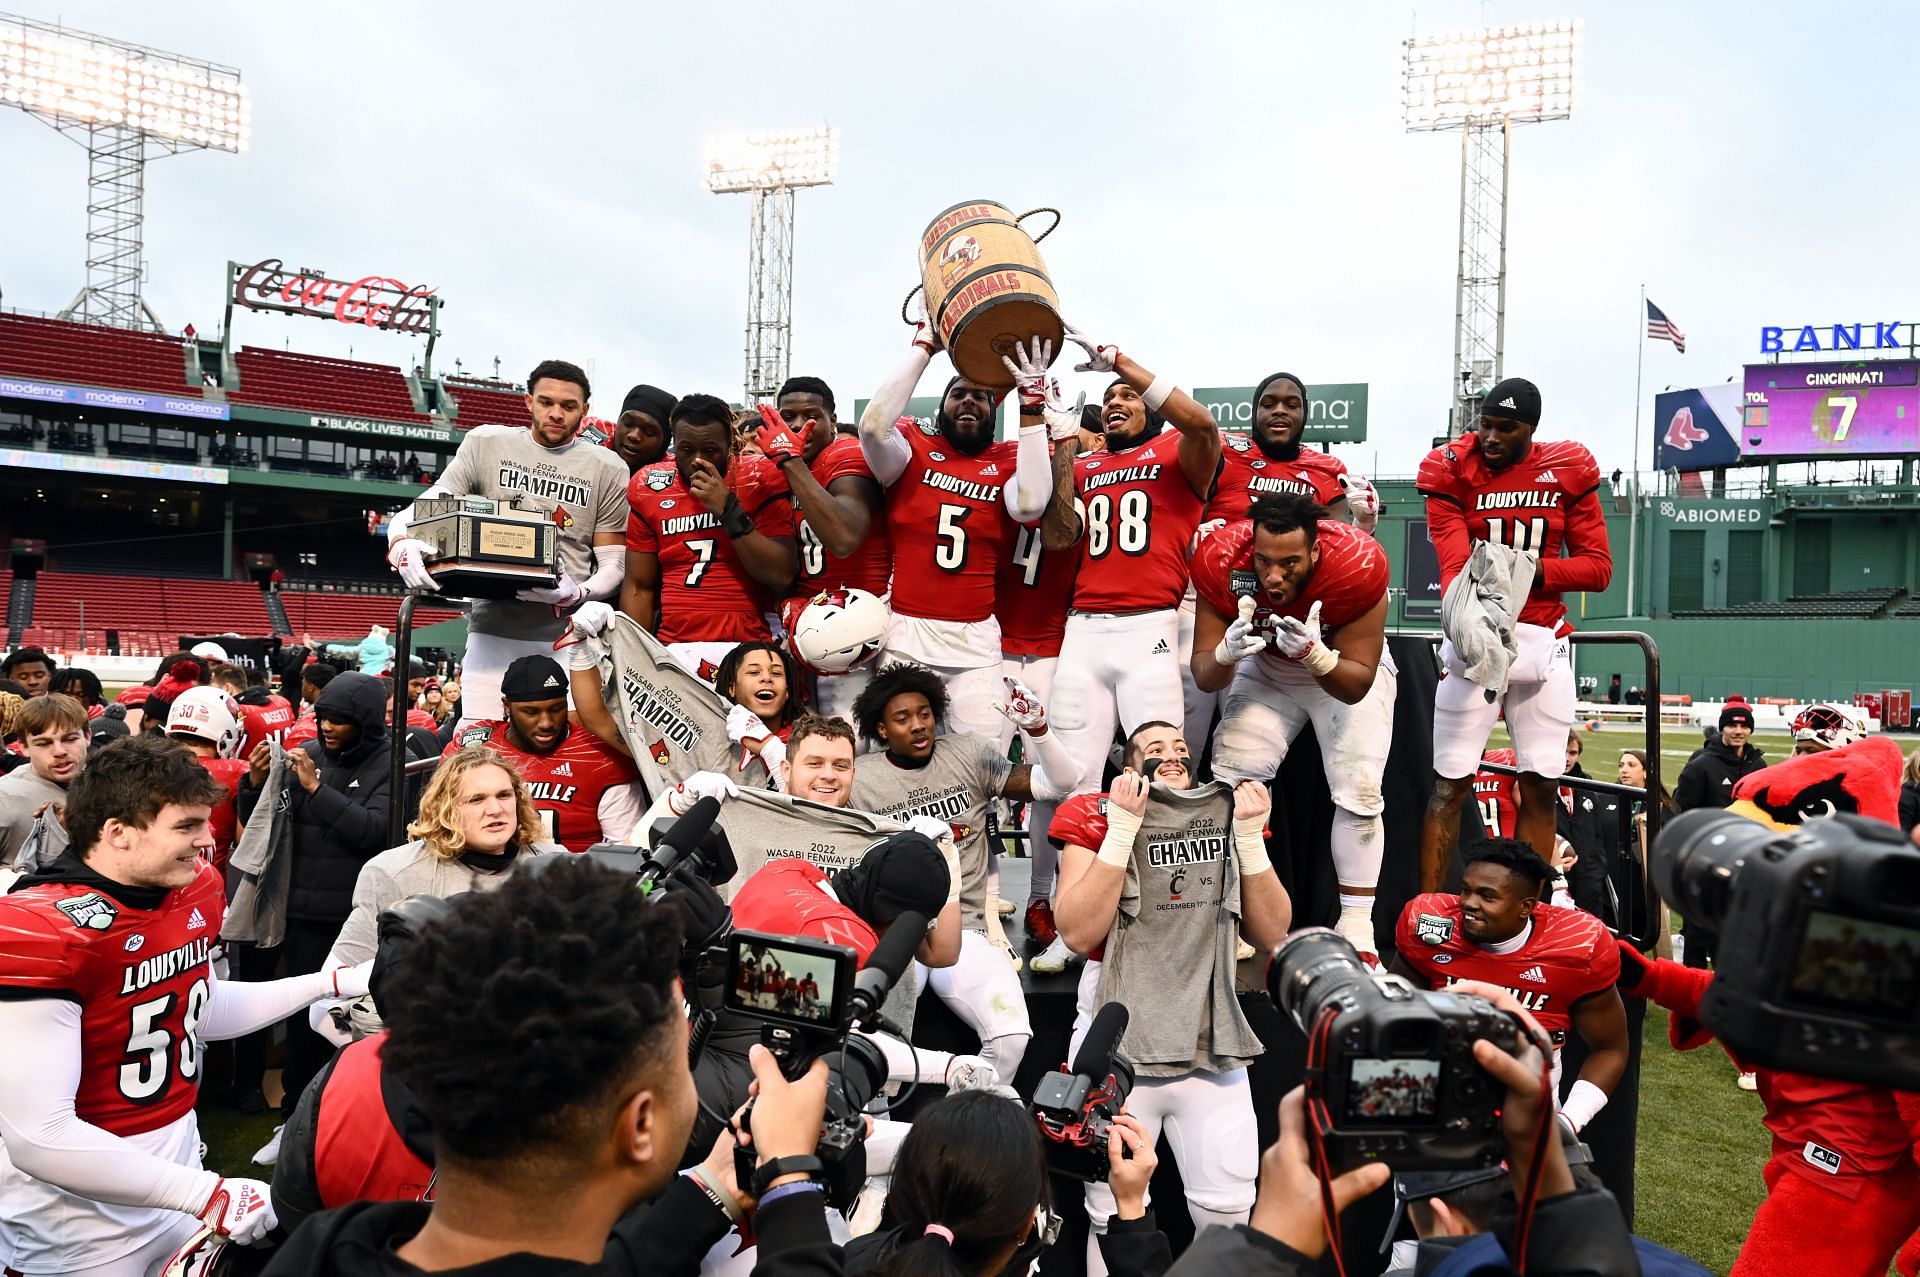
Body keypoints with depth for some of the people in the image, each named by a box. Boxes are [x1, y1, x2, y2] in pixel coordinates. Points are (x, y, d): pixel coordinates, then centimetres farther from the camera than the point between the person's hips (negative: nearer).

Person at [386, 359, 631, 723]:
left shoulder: (607, 469, 7)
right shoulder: (485, 444, 9)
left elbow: (613, 562, 7)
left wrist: (579, 594, -16)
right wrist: (401, 544, -20)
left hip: (568, 636, 0)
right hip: (494, 631, 1)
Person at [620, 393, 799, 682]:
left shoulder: (759, 480, 0)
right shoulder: (650, 488, 7)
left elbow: (783, 577, -8)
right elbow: (639, 588, 11)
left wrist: (729, 511, -13)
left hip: (746, 647, -2)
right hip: (673, 649, 2)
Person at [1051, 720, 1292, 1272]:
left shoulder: (1228, 814, 8)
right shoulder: (1099, 818, -3)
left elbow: (1270, 935, 4)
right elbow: (1079, 934, -16)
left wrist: (1249, 836, -6)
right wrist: (1123, 828, -18)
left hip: (1212, 1036, 3)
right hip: (1119, 1040, -3)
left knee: (1228, 1212, 5)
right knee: (1117, 1219, 3)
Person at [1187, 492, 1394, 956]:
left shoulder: (1357, 565, -37)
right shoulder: (1223, 560, -32)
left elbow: (1357, 686, -28)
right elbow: (1204, 677, -23)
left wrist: (1315, 653, -48)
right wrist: (1226, 652, -46)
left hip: (1347, 666, -2)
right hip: (1267, 668, 2)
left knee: (1359, 791, -13)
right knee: (1230, 777, -9)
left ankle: (1357, 930, 0)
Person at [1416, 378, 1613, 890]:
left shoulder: (1567, 470, 3)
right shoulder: (1453, 469, -4)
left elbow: (1598, 566, 1)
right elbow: (1455, 561, -17)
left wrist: (1533, 569, -18)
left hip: (1543, 641, 3)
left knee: (1540, 786, 4)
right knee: (1451, 782, -4)